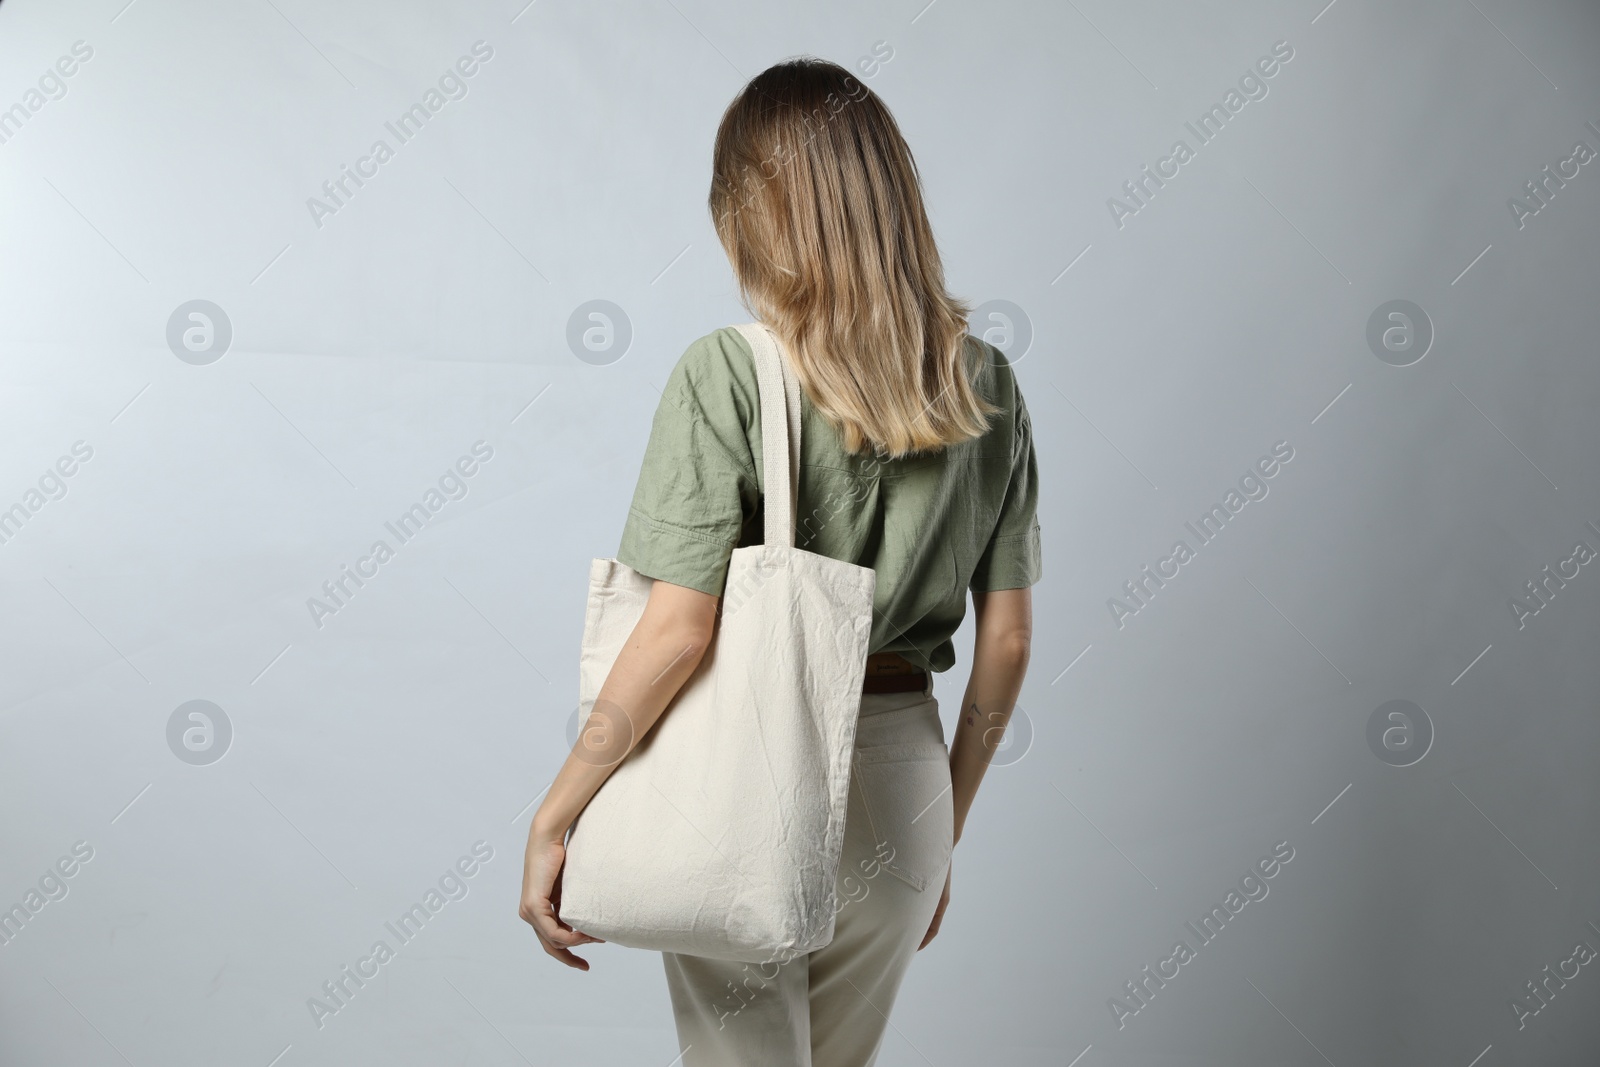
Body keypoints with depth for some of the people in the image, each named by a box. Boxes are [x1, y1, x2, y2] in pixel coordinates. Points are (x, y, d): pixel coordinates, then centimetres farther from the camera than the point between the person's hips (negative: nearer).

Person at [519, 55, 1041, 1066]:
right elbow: (1007, 640, 4)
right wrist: (946, 827, 15)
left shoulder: (729, 374, -14)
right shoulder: (986, 385, 0)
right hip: (897, 784, 5)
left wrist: (552, 817, -10)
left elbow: (677, 631, -19)